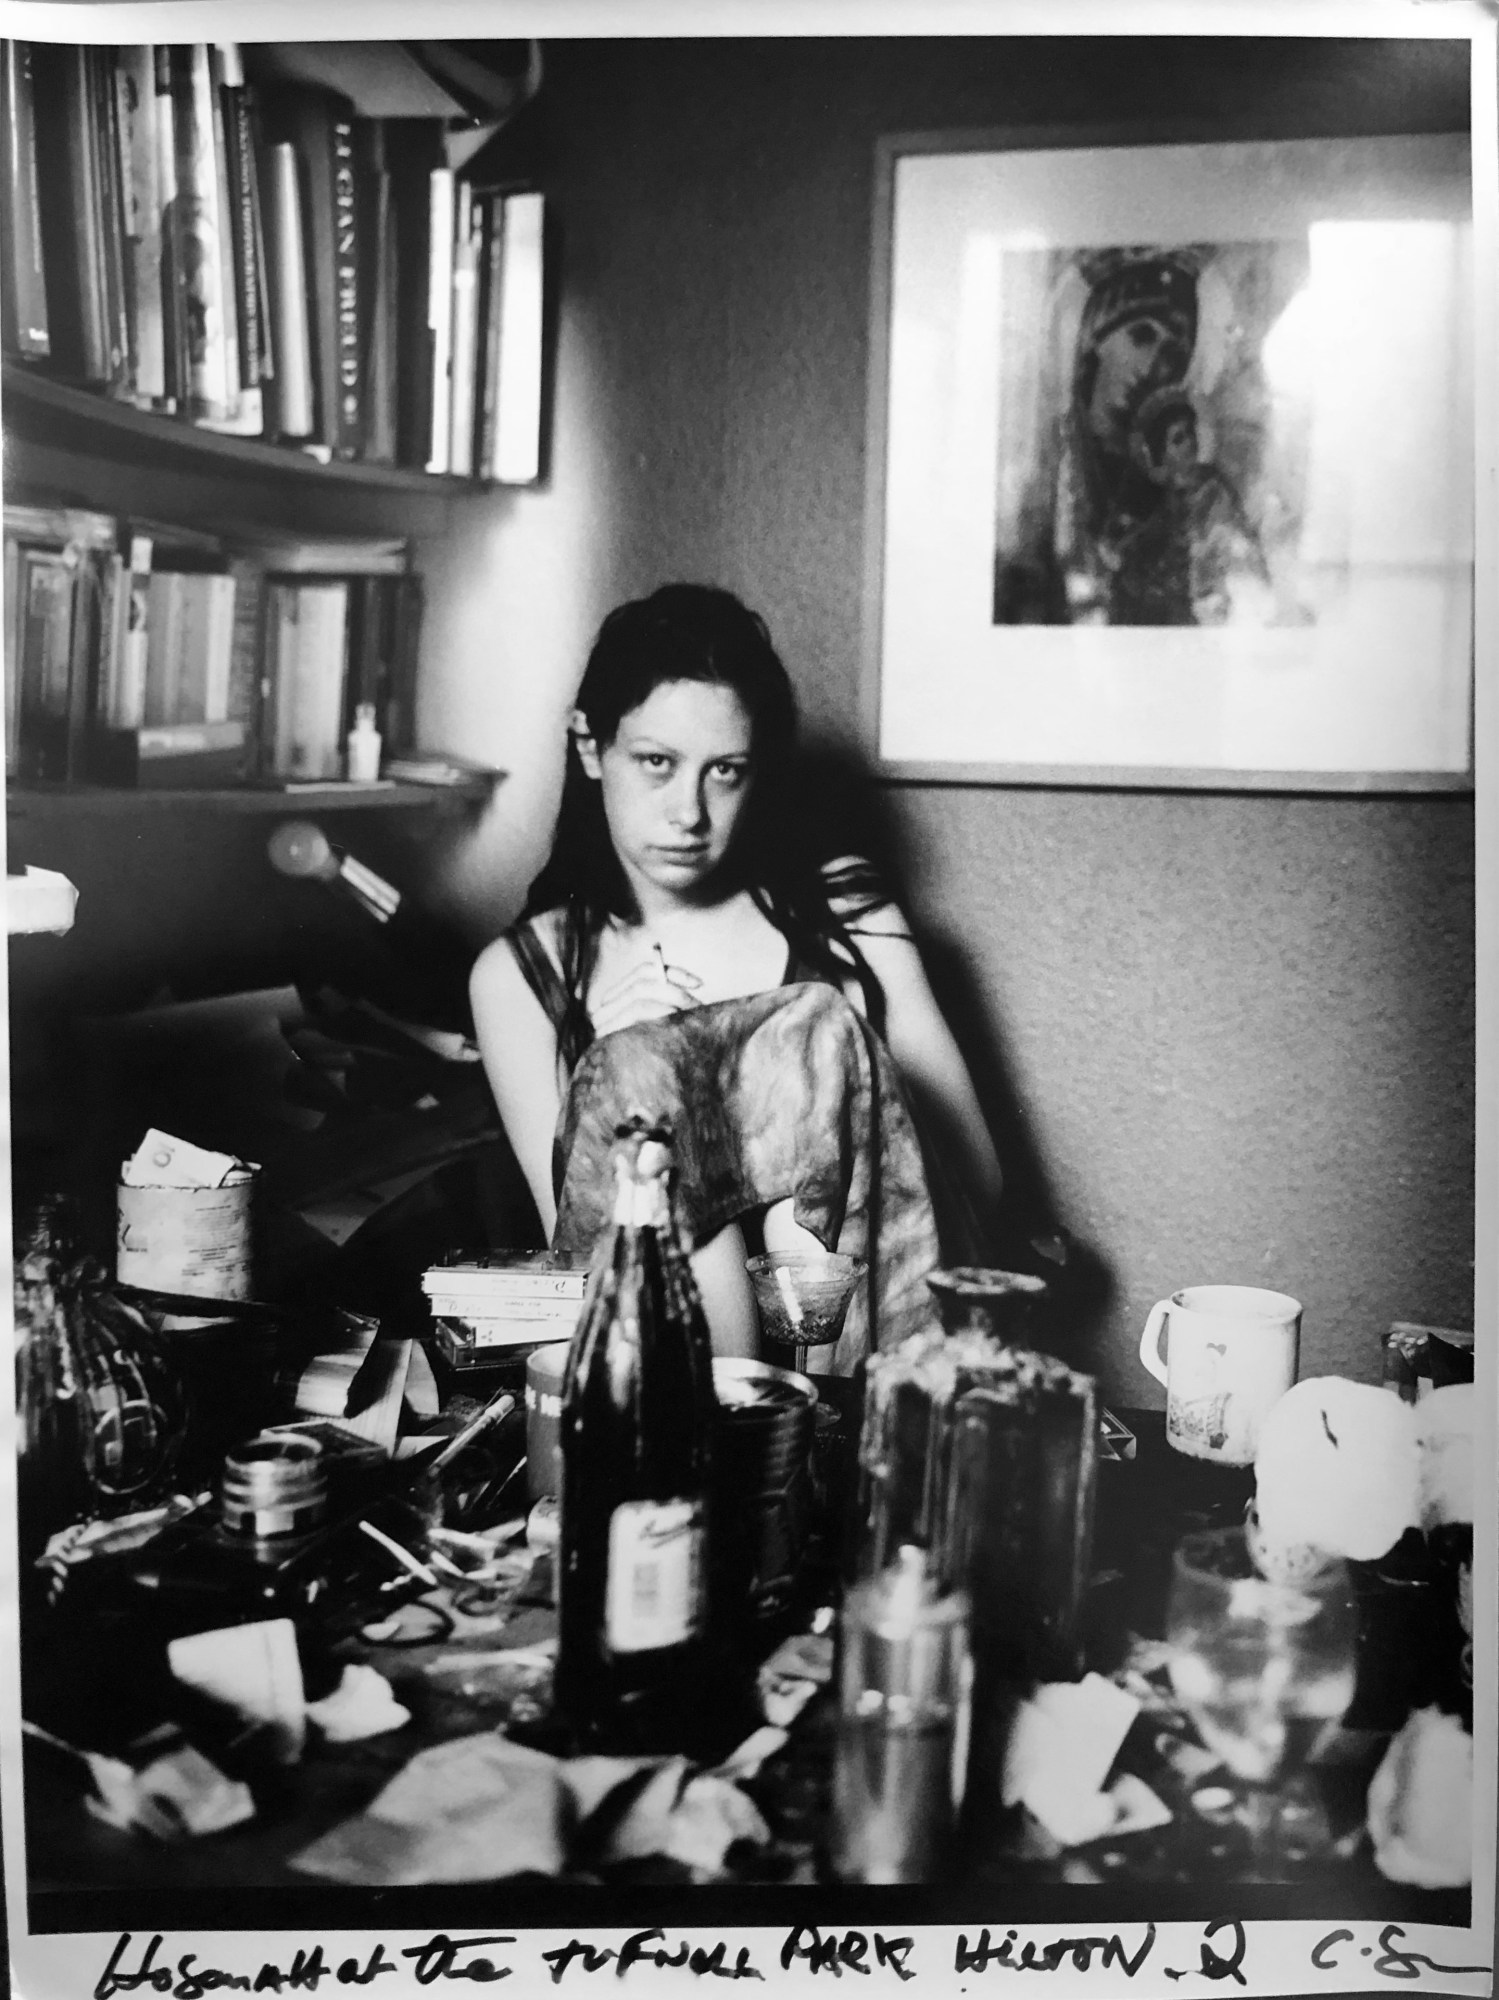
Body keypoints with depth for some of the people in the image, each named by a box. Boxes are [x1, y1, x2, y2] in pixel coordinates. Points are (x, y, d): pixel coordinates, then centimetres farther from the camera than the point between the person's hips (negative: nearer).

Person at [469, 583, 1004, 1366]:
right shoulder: (519, 973, 7)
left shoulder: (843, 913, 9)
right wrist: (615, 1064, -16)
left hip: (853, 1338, 1)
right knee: (634, 1075, -25)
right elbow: (573, 1234, 0)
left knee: (817, 1027, -22)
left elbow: (978, 1174, 5)